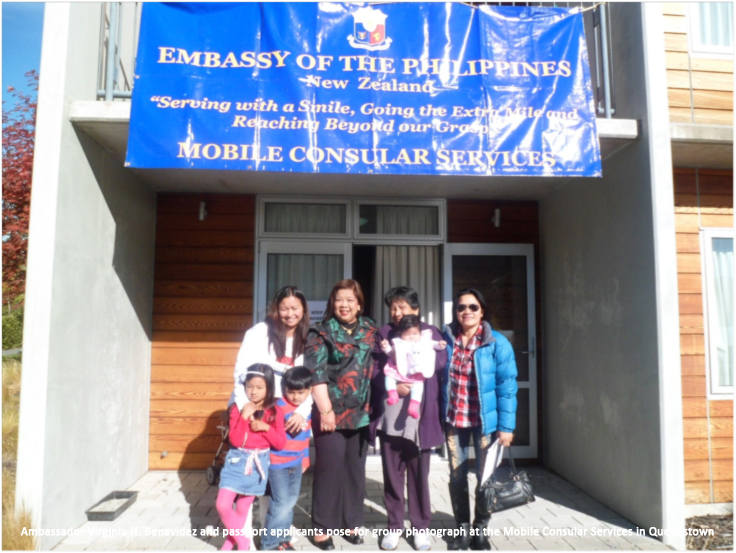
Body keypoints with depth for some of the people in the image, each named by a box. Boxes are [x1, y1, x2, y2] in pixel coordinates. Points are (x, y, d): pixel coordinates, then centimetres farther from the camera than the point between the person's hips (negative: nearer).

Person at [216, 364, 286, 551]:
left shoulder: (275, 412, -6)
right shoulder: (238, 408, -7)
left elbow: (280, 444, -7)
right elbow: (235, 440, -16)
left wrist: (265, 427, -20)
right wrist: (244, 416, -24)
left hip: (258, 463, 0)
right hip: (237, 460, 0)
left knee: (242, 509, 12)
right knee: (223, 505, -7)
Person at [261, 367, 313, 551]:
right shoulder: (279, 407, -18)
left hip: (296, 464, 6)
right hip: (278, 464, -6)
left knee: (290, 503, 15)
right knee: (281, 504, -4)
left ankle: (282, 538, 30)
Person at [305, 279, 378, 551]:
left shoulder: (371, 330, 7)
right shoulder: (322, 333, -5)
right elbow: (316, 374, -11)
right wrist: (325, 411, -14)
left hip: (361, 413, 4)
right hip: (331, 412, -4)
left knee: (355, 469, 12)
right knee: (330, 468, 1)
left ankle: (351, 523, 27)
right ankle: (322, 527, 17)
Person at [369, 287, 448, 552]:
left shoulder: (430, 333, 4)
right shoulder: (383, 334, 7)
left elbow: (440, 363, -8)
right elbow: (374, 371, -1)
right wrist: (394, 385, -16)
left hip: (419, 417, -1)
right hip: (389, 416, 2)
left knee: (419, 475, 9)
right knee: (392, 474, 10)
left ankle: (421, 526, 25)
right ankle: (395, 526, 25)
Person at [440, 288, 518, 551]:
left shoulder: (497, 343, -10)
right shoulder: (446, 339, 0)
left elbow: (507, 387, -9)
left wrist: (506, 426, -12)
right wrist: (438, 416, 6)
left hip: (485, 420, -2)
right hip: (453, 419, 3)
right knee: (457, 476, 10)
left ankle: (481, 529, 27)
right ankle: (463, 528, 27)